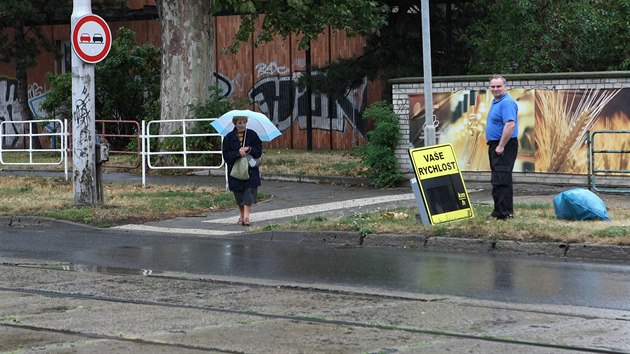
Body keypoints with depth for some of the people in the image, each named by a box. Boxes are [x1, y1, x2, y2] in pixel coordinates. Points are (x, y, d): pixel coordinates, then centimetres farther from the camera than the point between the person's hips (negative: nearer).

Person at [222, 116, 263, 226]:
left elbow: (259, 151, 1)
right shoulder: (229, 137, 0)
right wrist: (238, 153, -20)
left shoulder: (252, 135, 2)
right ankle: (241, 215, 23)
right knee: (239, 195, 8)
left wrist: (248, 149, -15)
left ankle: (246, 216, -15)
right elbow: (226, 155, -5)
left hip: (250, 169, -1)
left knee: (249, 191, -11)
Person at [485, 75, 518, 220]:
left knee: (500, 180, -13)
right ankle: (500, 210, 20)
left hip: (504, 147, -11)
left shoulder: (507, 103, -17)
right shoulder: (496, 102, 17)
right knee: (497, 180, 14)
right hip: (496, 145, 11)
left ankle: (503, 212, -14)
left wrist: (501, 146, -26)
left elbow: (510, 124, -27)